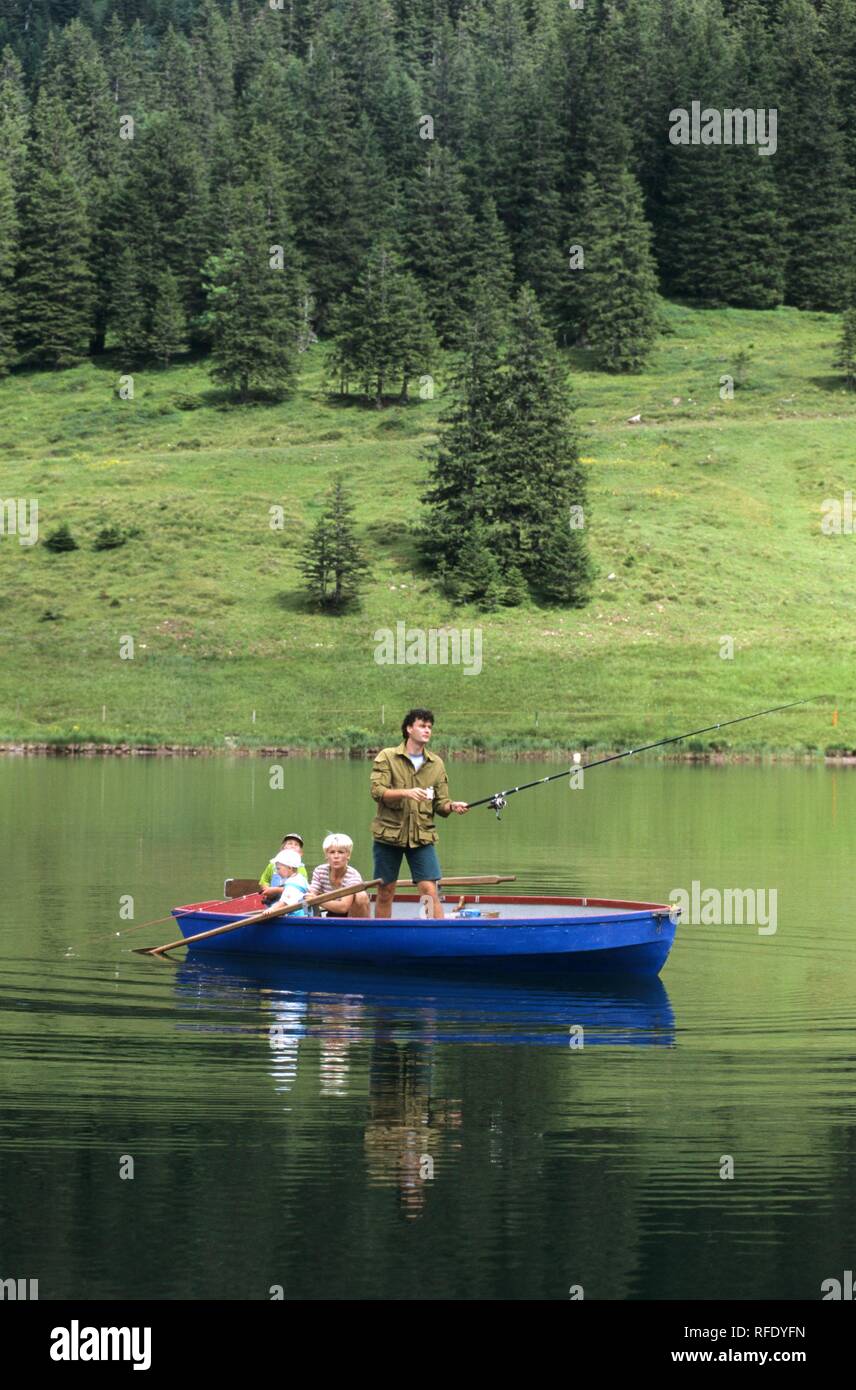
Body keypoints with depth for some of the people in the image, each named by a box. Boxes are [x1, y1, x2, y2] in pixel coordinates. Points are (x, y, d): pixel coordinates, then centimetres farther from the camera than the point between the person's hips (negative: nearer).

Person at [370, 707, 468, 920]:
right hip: (389, 833, -2)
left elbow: (440, 804, 10)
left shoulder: (436, 764, 9)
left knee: (430, 891, -9)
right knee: (385, 892, 6)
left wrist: (453, 806, -13)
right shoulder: (387, 757, -1)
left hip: (422, 836, 2)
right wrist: (406, 792, -27)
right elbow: (377, 791, -12)